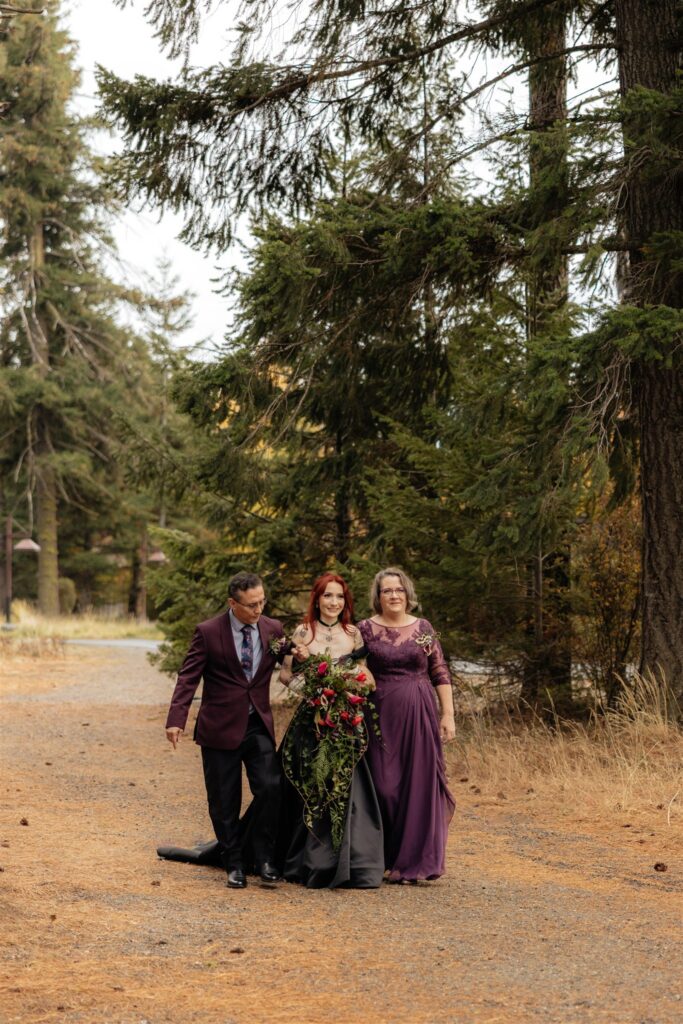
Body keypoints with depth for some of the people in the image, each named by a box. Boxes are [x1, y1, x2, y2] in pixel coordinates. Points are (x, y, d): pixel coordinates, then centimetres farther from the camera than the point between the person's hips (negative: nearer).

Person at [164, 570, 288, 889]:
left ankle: (262, 854, 5)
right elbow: (188, 678, -9)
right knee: (224, 803, 4)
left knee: (270, 787, -13)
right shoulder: (208, 632, -8)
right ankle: (234, 865, 20)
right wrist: (176, 719, -19)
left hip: (259, 725, 2)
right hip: (220, 727, -2)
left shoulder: (273, 629, 3)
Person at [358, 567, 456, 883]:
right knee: (384, 787, 0)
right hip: (381, 715, -1)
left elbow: (440, 674, 6)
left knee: (419, 785, 0)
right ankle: (384, 860, 14)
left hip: (419, 714, 1)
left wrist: (448, 715, 0)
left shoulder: (423, 628, 5)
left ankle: (412, 861, 8)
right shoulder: (365, 629, 2)